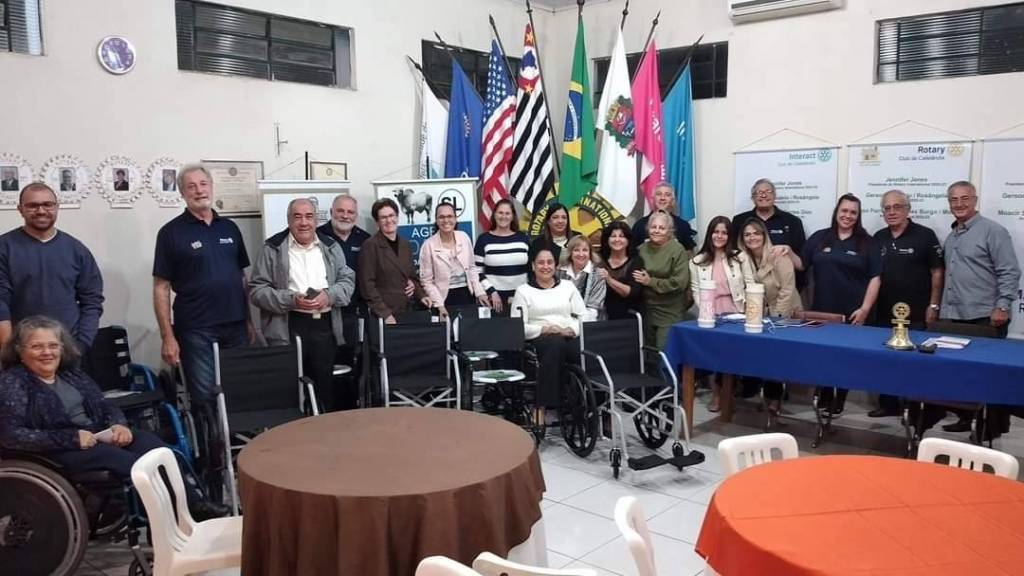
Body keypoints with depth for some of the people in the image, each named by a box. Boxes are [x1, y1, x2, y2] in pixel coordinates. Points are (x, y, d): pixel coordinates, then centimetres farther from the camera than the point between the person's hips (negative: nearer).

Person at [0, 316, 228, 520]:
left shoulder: (71, 374, 17)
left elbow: (105, 405, 18)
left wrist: (119, 424, -7)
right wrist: (71, 438, -22)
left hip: (96, 436, 6)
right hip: (54, 453, -6)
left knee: (146, 439, -22)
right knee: (112, 454, -32)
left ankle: (193, 502, -33)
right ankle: (192, 505, -32)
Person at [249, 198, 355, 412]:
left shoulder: (331, 246, 13)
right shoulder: (273, 248, 2)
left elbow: (348, 280, 11)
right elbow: (257, 290, -2)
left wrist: (329, 295, -10)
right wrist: (291, 300, -16)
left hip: (325, 325, 3)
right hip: (288, 327, -3)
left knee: (326, 386, 9)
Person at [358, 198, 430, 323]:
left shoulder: (405, 245, 12)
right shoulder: (370, 245, -7)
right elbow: (367, 284, -12)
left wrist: (421, 295, 4)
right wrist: (385, 313, -18)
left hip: (405, 311, 5)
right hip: (382, 316, -5)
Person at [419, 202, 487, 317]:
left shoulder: (464, 237, 1)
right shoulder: (429, 245, -9)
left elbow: (472, 267, 11)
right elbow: (426, 280, -7)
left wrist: (480, 291, 3)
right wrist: (439, 304, -15)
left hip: (467, 295, 3)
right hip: (445, 298, -3)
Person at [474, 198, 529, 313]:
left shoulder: (523, 238, 8)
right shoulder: (484, 239, 0)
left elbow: (532, 268, 12)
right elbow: (477, 271, -2)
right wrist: (492, 292, -11)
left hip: (521, 295, 2)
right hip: (494, 295, -2)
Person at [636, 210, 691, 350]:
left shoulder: (678, 250, -8)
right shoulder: (641, 249, 7)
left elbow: (680, 282, -17)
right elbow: (633, 274, 18)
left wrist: (651, 282, -16)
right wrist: (639, 280, -3)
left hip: (669, 312, -5)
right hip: (645, 310, 5)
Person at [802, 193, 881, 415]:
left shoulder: (867, 243, 1)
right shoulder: (819, 238, 6)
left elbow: (875, 278, -3)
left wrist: (865, 309, -11)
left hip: (852, 313, -2)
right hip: (822, 311, 2)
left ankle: (839, 402, 18)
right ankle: (824, 399, 21)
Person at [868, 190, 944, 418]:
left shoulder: (925, 235, -5)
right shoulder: (878, 238, 9)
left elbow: (936, 272, -5)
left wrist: (933, 305, -9)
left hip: (916, 313, -5)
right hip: (884, 312, 5)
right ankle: (888, 404, 22)